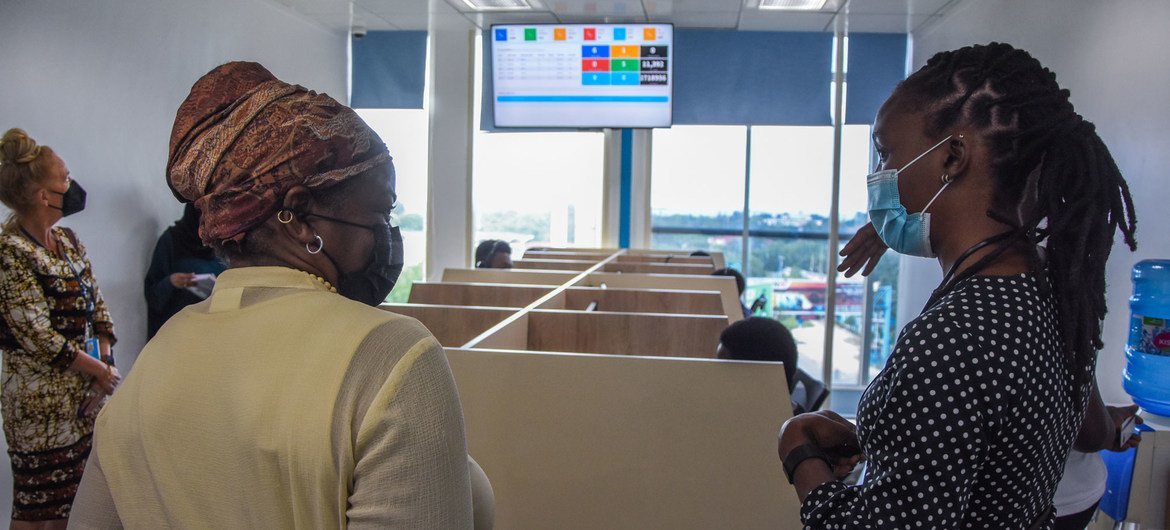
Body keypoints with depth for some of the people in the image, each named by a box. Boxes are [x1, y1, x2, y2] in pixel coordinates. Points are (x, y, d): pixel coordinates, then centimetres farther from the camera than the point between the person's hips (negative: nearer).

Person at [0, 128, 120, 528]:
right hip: (43, 401, -7)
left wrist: (105, 363, -3)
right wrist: (100, 370, -10)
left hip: (86, 392, 7)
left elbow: (96, 306, 10)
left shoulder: (67, 240, 9)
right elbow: (37, 336, -17)